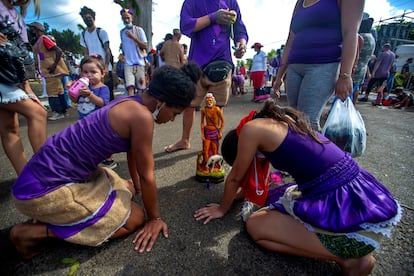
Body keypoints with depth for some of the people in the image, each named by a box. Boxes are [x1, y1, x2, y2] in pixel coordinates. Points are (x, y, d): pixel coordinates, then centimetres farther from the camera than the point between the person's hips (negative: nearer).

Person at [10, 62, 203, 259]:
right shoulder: (142, 116, -24)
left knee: (127, 191, 21)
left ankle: (53, 214, 18)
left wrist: (135, 185, 31)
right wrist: (154, 218, 0)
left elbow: (132, 151, 17)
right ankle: (37, 231, 0)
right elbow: (146, 176, -15)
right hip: (44, 187, -9)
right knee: (134, 219, -4)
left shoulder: (131, 103, 4)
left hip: (57, 171, 10)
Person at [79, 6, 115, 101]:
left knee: (109, 92, -3)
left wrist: (106, 67, -14)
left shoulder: (101, 32, 0)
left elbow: (107, 50, -5)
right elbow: (86, 53, 13)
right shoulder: (83, 35, 13)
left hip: (105, 68, -4)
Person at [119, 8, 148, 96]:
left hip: (139, 63, -2)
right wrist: (122, 54, 13)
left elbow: (145, 46, -6)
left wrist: (133, 37, -14)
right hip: (128, 64, 2)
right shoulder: (122, 32, 14)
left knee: (141, 88, 2)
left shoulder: (139, 30, 2)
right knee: (130, 87, -15)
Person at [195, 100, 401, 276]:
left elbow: (235, 178, 2)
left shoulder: (251, 128, -9)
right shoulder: (280, 121, 16)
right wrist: (238, 193, 42)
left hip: (354, 211, -9)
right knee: (277, 198, 24)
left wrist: (222, 208, 21)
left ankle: (348, 259, 2)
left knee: (255, 226, -1)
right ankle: (351, 250, 15)